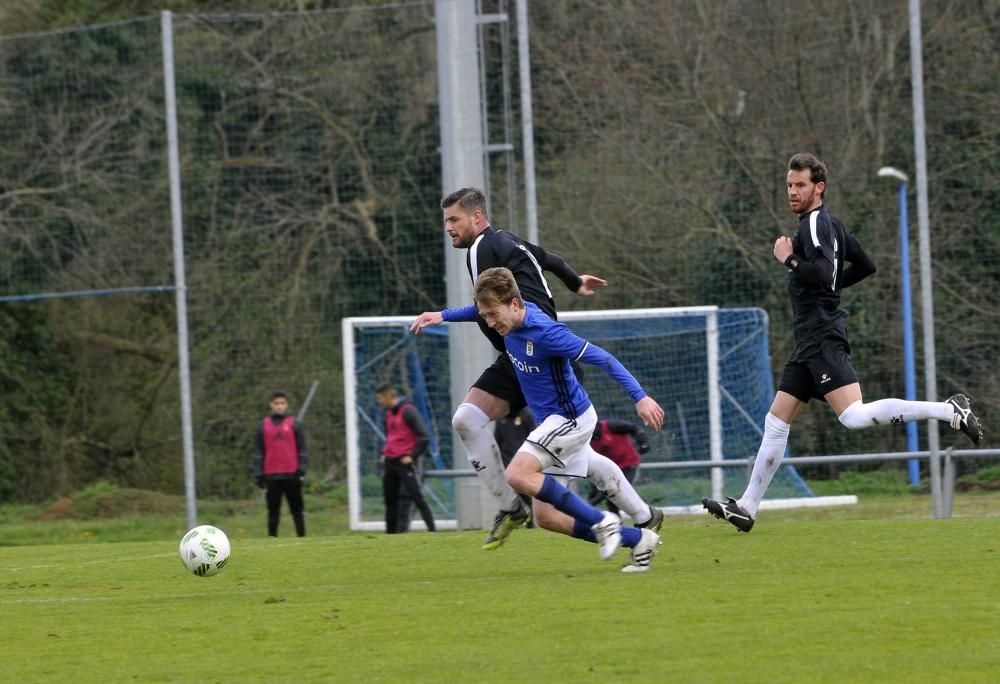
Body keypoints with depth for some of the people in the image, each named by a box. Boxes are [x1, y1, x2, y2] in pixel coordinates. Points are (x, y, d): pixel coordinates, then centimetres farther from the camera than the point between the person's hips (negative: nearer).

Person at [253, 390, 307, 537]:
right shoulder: (263, 426, 9)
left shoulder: (295, 424, 5)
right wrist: (258, 474, 3)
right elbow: (258, 452, 10)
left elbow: (302, 448, 4)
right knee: (273, 510, 3)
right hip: (271, 475, 1)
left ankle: (301, 535, 1)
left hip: (291, 474, -1)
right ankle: (272, 538, 6)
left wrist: (301, 469, -6)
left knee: (297, 508, 1)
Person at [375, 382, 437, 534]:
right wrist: (384, 453, 16)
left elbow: (424, 438, -15)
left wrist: (412, 456, -17)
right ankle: (390, 533, 17)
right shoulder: (389, 413, 15)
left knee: (417, 497, -14)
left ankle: (432, 530, -16)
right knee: (390, 499, 10)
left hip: (405, 462, -8)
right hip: (389, 462, 8)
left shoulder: (408, 411, -11)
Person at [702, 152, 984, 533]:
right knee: (776, 422, 10)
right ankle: (747, 508, 13)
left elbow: (822, 273, -25)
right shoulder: (829, 224, 19)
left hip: (823, 340, -10)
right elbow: (865, 266, 28)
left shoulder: (815, 223, -10)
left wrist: (788, 259, -11)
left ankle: (949, 411, -20)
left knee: (854, 417, -23)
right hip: (810, 341, 11)